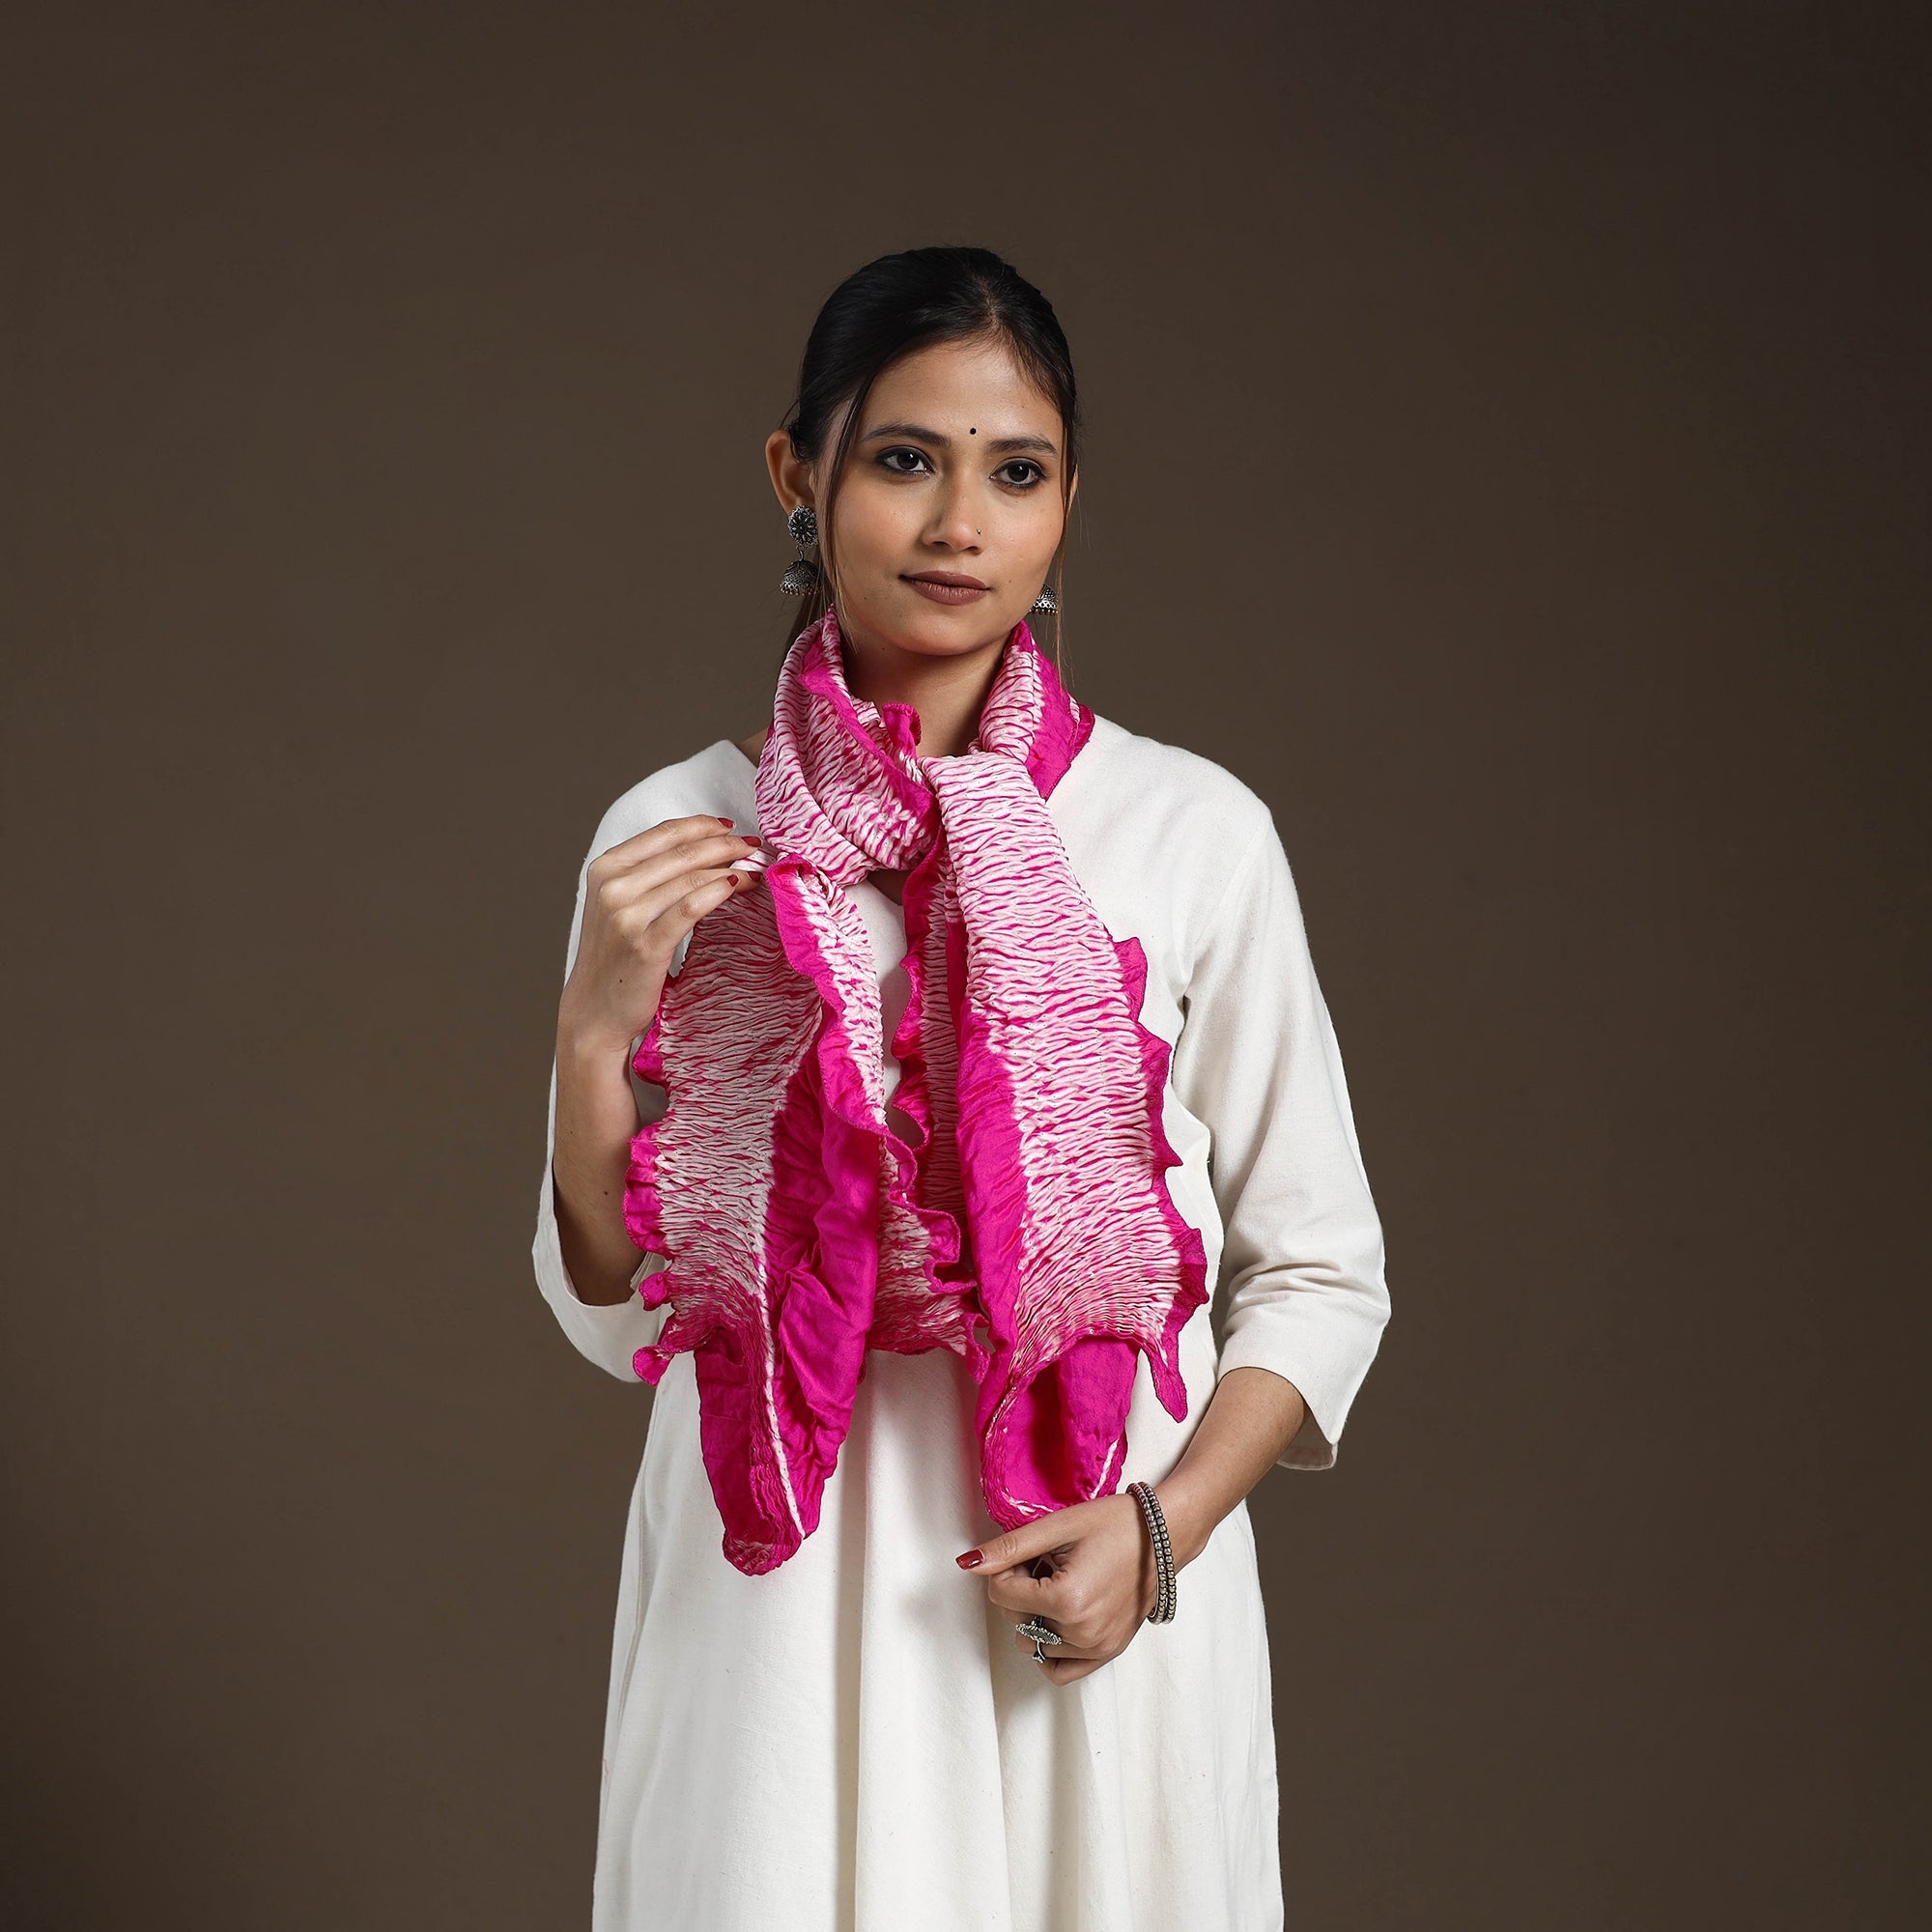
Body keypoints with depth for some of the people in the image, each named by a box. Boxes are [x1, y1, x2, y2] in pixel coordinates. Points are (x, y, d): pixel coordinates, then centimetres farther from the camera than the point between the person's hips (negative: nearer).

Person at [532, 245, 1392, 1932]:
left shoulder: (1195, 831, -4)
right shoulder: (673, 837, 0)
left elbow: (1319, 1272, 2)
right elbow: (616, 1314, 3)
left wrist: (1160, 1529, -12)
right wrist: (595, 1027, -11)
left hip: (1087, 1604, 0)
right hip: (775, 1596, 1)